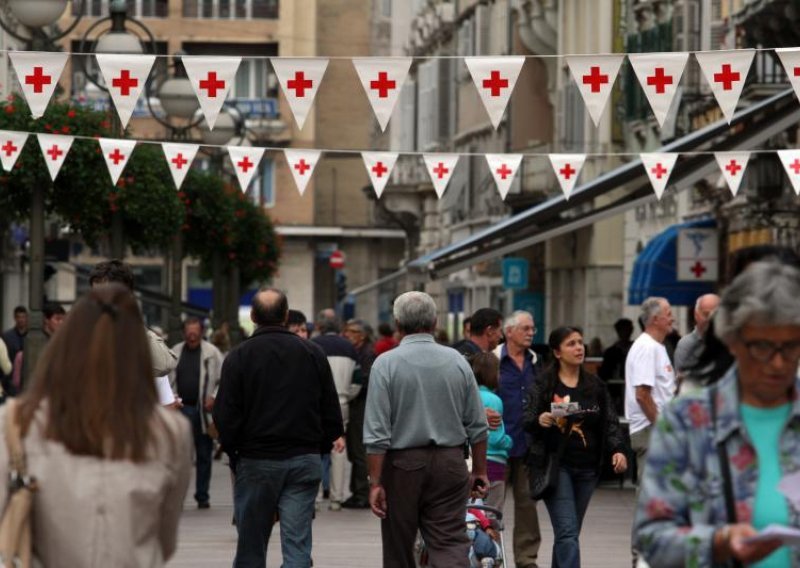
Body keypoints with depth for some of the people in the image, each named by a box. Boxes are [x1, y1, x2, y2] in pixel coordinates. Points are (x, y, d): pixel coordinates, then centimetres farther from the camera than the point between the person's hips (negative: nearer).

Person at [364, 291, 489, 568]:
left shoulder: (386, 363, -7)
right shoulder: (457, 361, 2)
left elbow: (377, 433, -11)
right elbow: (477, 425, 6)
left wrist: (375, 482, -7)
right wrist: (480, 470, 17)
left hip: (402, 464, -2)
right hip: (450, 462, 2)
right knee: (451, 545, -2)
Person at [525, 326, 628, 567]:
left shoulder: (596, 385, 10)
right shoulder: (543, 385, -3)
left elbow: (610, 421, 8)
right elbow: (527, 420, -6)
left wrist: (617, 449, -9)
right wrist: (540, 420, -29)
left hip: (587, 467, 5)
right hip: (556, 465, -4)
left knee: (568, 533, 10)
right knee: (568, 532, -14)